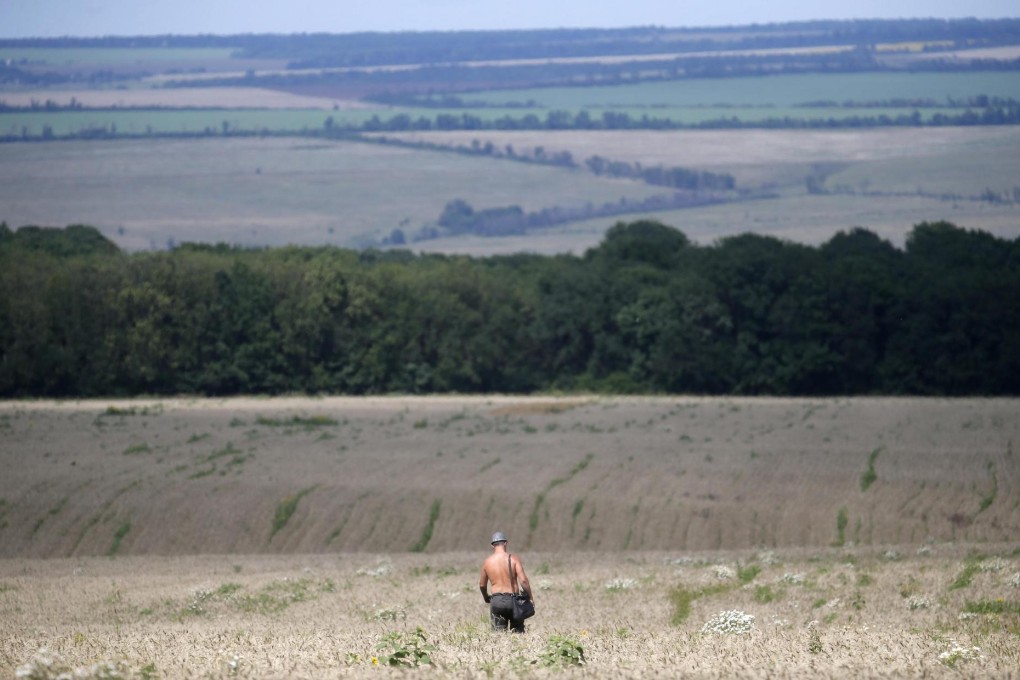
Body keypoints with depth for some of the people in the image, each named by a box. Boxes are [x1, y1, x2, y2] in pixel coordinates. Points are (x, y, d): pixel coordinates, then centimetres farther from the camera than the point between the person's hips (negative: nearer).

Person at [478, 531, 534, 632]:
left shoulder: (487, 562, 4)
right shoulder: (513, 559, -4)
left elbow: (482, 585, 14)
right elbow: (523, 580, -12)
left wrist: (486, 598, 33)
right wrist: (530, 596, 1)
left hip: (496, 601, 1)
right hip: (512, 600, -1)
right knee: (518, 632, 7)